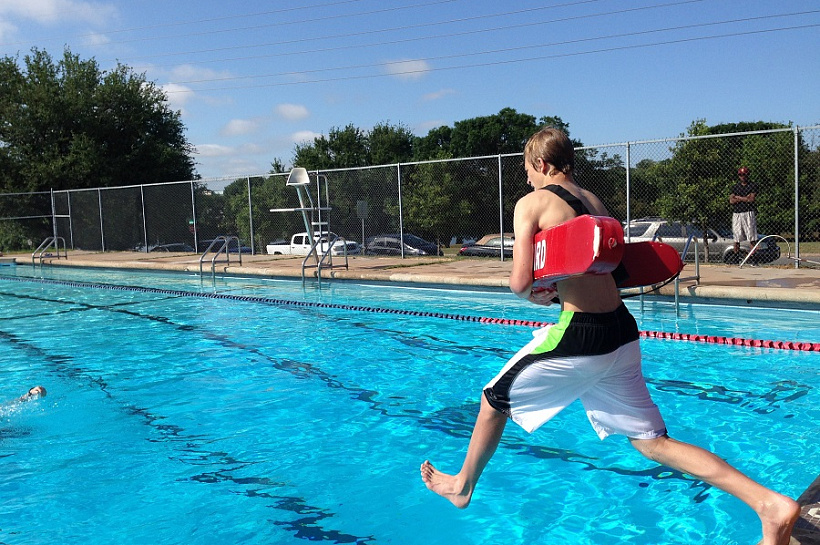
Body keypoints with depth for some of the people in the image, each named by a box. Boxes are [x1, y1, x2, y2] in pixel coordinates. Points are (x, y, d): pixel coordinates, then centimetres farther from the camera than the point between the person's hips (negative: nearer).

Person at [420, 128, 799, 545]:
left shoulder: (532, 203, -5)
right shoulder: (593, 201, 16)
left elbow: (520, 282, -13)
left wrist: (531, 293, 8)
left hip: (579, 337, -7)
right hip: (622, 333, 7)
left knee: (496, 399, 16)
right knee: (652, 443, 12)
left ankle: (463, 486, 36)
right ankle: (769, 503, 2)